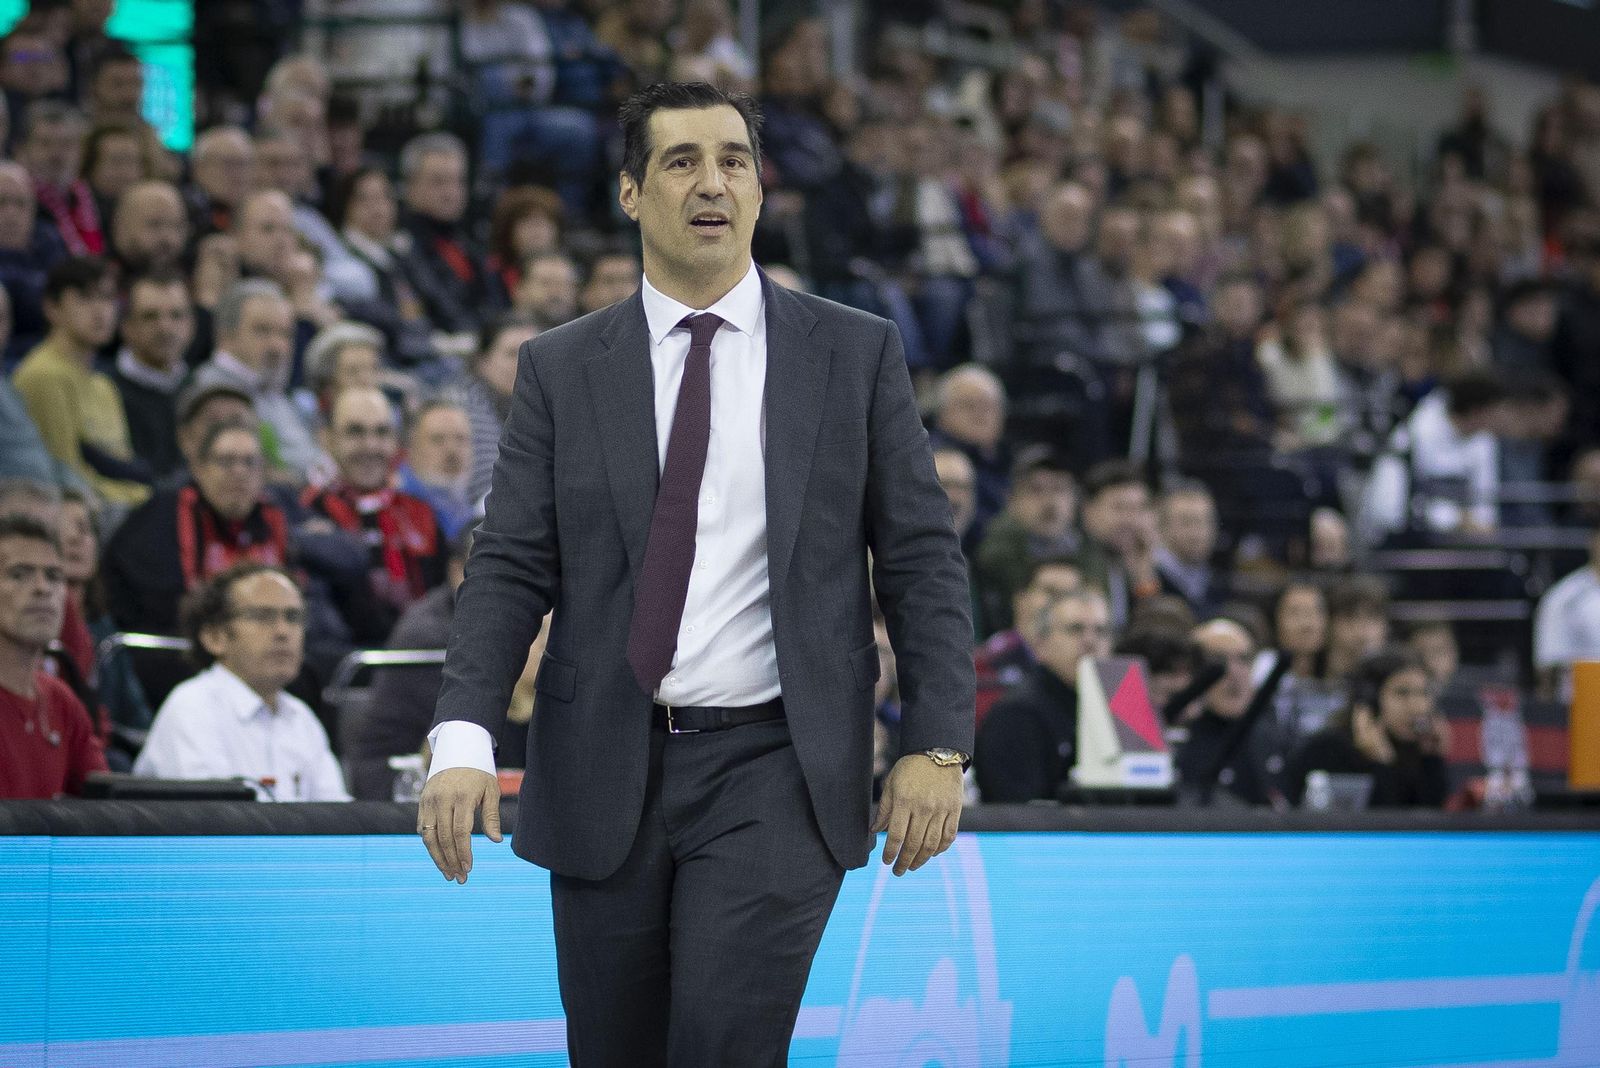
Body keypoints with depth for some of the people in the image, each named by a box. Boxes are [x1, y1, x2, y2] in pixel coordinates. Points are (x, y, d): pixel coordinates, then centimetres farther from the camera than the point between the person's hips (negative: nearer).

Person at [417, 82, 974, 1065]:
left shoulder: (857, 354, 5)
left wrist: (937, 746, -5)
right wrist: (465, 740, -12)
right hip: (606, 777, 2)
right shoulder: (561, 370, 7)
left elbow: (923, 560, 4)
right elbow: (510, 568, 2)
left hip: (775, 769, -2)